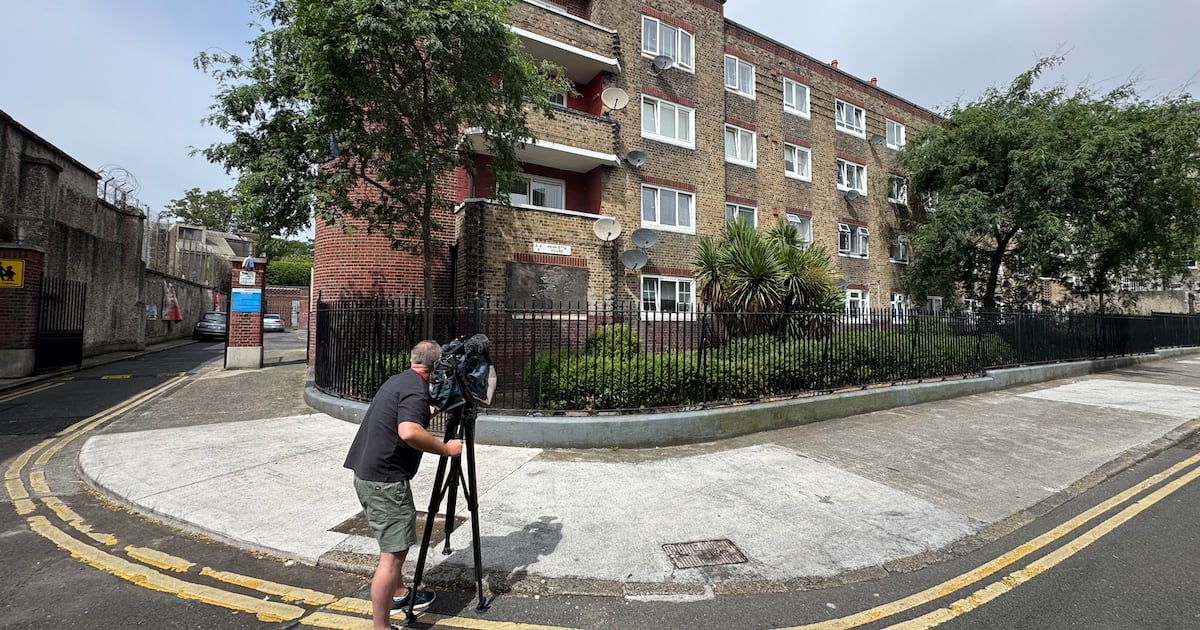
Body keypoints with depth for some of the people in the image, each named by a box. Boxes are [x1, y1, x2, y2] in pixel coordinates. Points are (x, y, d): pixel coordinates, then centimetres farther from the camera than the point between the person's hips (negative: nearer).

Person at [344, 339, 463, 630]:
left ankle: (399, 594, 41)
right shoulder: (416, 390, -18)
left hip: (367, 474, 11)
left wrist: (431, 409, 39)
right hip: (384, 480, -11)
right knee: (393, 553, -5)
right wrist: (446, 449, -25)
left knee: (395, 542, 25)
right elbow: (409, 432, -36)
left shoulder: (400, 380, 12)